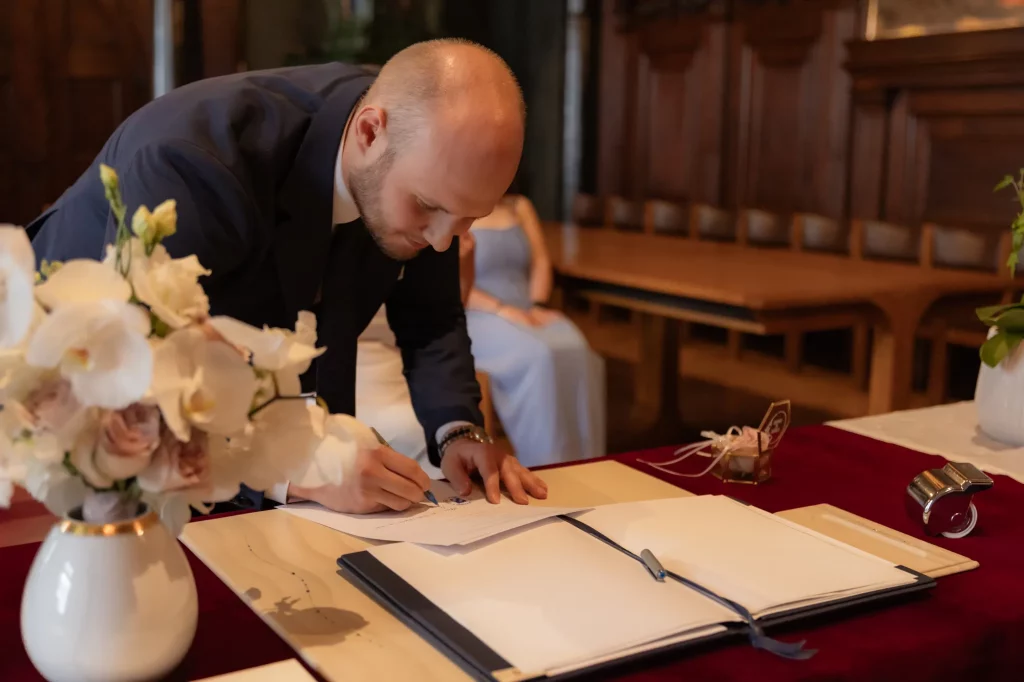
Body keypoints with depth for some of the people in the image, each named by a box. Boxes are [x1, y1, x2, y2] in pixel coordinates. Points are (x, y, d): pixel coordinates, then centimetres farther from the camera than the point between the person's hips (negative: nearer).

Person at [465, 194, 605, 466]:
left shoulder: (520, 206, 16)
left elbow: (540, 262, 11)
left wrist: (537, 307, -8)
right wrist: (500, 309, -20)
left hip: (525, 313, 5)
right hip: (476, 317, -5)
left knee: (574, 351, -27)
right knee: (538, 355, -33)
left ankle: (580, 462, -24)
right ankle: (546, 467, -26)